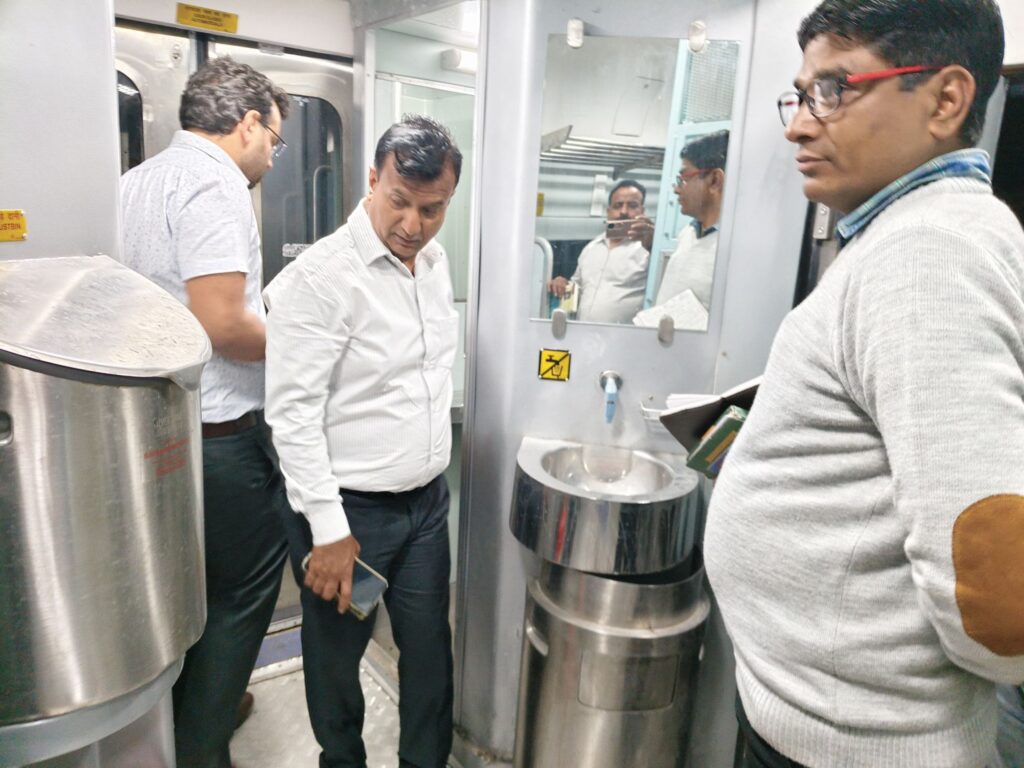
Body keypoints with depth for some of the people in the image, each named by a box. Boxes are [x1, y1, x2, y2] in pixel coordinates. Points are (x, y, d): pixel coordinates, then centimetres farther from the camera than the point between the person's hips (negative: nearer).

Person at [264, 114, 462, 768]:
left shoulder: (435, 261, 5)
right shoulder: (321, 275, -18)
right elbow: (293, 413, -19)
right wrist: (328, 530, -18)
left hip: (428, 500, 6)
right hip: (351, 511, -6)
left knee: (431, 649, 18)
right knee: (337, 657, 17)